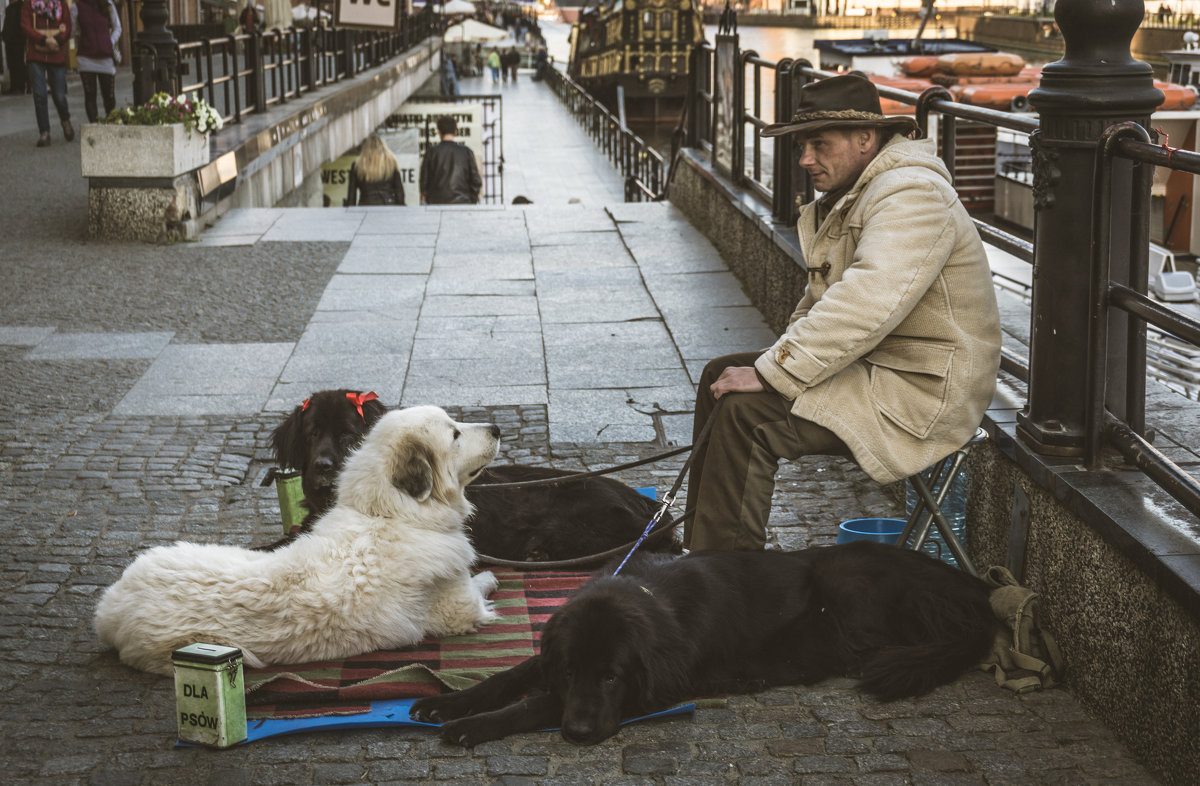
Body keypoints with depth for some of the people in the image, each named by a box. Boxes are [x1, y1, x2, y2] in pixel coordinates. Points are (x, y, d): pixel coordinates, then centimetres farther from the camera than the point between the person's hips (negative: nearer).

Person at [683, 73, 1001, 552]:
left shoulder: (911, 194, -19)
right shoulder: (847, 197, 15)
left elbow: (864, 309, -30)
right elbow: (820, 297, 23)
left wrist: (771, 374, -27)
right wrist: (780, 358, 4)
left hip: (921, 394, -11)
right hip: (872, 367, 11)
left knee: (744, 412, -21)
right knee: (720, 376, 10)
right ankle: (702, 544, 16)